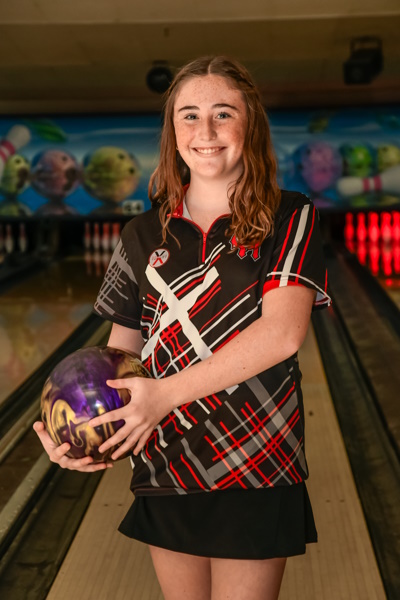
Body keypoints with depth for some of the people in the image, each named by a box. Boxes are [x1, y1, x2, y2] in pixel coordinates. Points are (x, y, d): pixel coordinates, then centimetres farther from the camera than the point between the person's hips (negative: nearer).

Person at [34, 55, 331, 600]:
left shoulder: (290, 220, -6)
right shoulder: (145, 235, 3)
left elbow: (282, 333, -19)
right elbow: (120, 354, 3)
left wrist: (166, 393, -23)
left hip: (258, 473, -3)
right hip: (166, 471, 3)